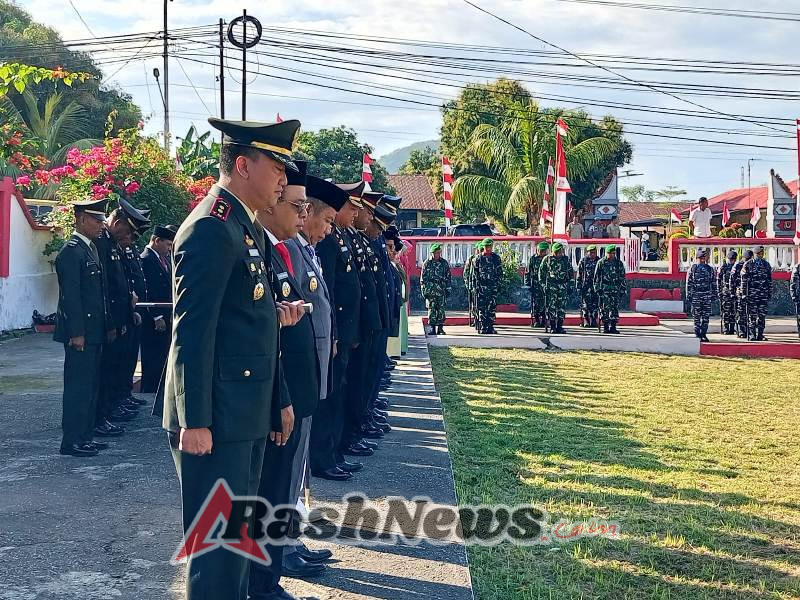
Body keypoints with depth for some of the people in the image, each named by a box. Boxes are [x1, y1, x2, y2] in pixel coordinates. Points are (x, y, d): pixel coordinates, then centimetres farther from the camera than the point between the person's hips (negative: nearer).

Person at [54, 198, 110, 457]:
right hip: (80, 332, -10)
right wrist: (76, 333, -20)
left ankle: (85, 436, 21)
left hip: (93, 331, 10)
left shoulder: (90, 249, 16)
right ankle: (71, 441, 3)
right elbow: (70, 295, -18)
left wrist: (105, 327, 17)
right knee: (78, 385, -4)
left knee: (91, 385, 13)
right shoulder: (71, 251, -13)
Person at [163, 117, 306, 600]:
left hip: (248, 413, 10)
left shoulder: (249, 229, 14)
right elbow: (192, 333, -20)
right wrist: (195, 422, -21)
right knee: (217, 539, 0)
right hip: (218, 415, -10)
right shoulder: (210, 230, -16)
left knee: (240, 530, 19)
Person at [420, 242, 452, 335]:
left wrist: (448, 289, 7)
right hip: (430, 291, -1)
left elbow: (448, 277, 12)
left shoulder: (444, 263, 9)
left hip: (441, 290, 1)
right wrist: (424, 290, 0)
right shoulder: (427, 263, 4)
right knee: (431, 309, 0)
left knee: (441, 309, 0)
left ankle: (440, 328, 6)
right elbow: (423, 278, 5)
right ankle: (431, 329, 4)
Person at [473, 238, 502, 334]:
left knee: (492, 308, 0)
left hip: (493, 287, 1)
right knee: (482, 308, -1)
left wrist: (499, 285, 2)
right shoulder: (478, 259, 6)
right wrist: (475, 286, 0)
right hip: (481, 287, -1)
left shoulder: (496, 258, 8)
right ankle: (482, 328, 2)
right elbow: (475, 274, 7)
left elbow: (500, 273, 10)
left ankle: (490, 327, 5)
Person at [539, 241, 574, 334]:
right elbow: (541, 273, 5)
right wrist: (544, 286, 0)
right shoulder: (547, 259, 2)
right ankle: (552, 327, 0)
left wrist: (569, 286, 8)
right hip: (551, 287, -2)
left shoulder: (566, 259, 9)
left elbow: (571, 274, 14)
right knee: (551, 307, -5)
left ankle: (559, 326, 8)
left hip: (563, 287, 2)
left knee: (562, 307, 1)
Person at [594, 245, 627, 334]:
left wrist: (622, 289, 8)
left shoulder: (619, 263, 9)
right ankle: (606, 327, 3)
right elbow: (597, 277, 4)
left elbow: (622, 277, 14)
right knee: (605, 308, -3)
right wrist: (597, 289, -1)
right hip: (604, 289, -2)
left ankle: (613, 327, 4)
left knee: (615, 308, -1)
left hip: (615, 289, 2)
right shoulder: (601, 262, 3)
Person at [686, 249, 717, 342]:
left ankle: (704, 334, 9)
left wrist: (714, 294, 9)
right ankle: (697, 335, 7)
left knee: (706, 316, 1)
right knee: (697, 317, 0)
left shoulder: (710, 269, 11)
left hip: (707, 296, 2)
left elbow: (714, 282, 15)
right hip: (696, 296, -2)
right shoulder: (692, 269, 3)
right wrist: (688, 295, -3)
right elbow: (688, 283, 2)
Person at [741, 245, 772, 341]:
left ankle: (760, 335, 11)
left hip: (764, 295, 4)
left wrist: (770, 294, 12)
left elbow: (770, 280, 17)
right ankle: (751, 336, 1)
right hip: (751, 294, -4)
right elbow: (744, 280, -2)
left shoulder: (766, 265, 13)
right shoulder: (748, 264, 1)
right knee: (752, 316, -3)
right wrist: (744, 294, -8)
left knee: (762, 315, 3)